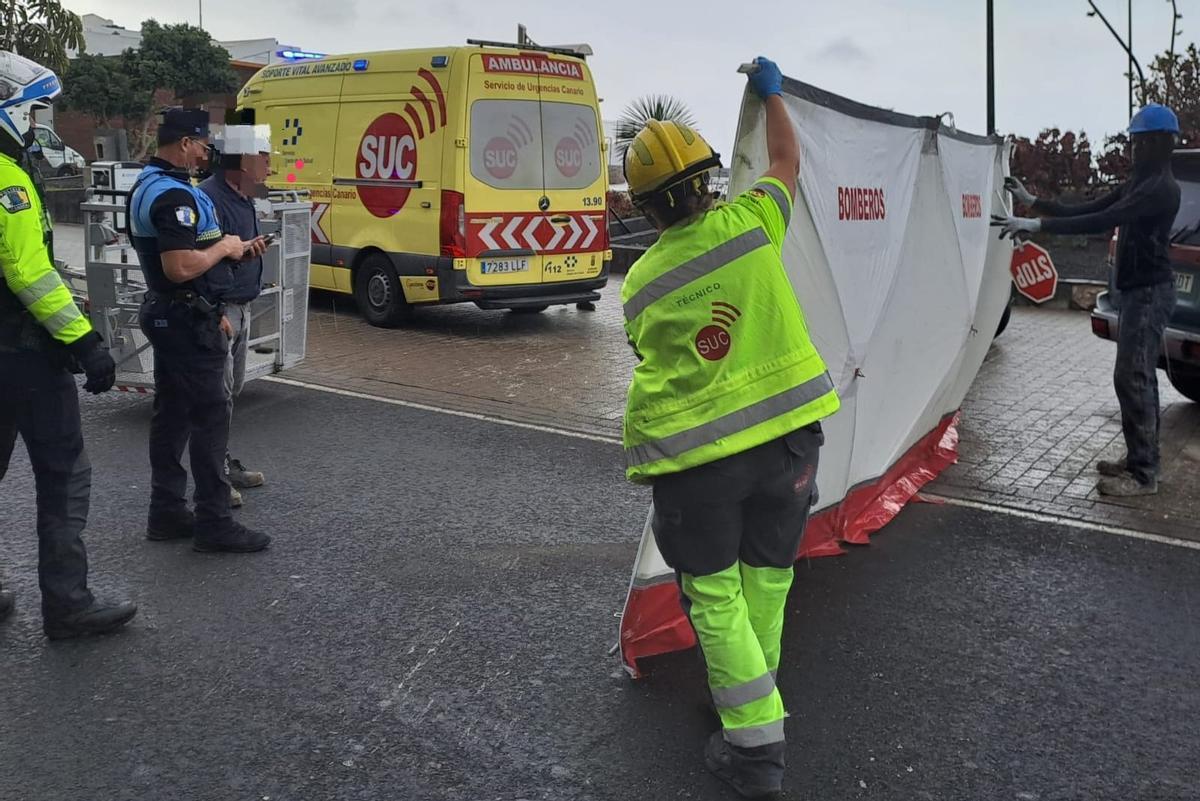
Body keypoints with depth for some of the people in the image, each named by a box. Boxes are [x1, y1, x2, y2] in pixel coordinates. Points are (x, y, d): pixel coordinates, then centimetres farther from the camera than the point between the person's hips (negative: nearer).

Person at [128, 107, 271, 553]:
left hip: (167, 314, 11)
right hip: (188, 321, -11)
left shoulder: (148, 185, 15)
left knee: (172, 415, 13)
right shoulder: (174, 194, -20)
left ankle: (166, 514, 21)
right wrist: (224, 247, -13)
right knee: (210, 416, -6)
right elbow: (182, 267, -29)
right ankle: (214, 524, -1)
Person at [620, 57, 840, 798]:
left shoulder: (640, 283, 2)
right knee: (767, 574, 18)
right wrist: (772, 92, 33)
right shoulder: (747, 223, -1)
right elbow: (789, 162, 18)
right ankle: (750, 695, 35)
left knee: (716, 591, 10)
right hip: (784, 431, 1)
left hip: (694, 453, -1)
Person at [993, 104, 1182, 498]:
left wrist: (1036, 225, -30)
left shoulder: (1161, 188, -17)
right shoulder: (1137, 184, 15)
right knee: (1139, 376, 13)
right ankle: (1140, 459, 22)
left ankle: (1143, 474, -8)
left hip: (1150, 291, -10)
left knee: (1132, 377, -11)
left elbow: (1102, 222, -28)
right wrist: (1032, 201, 12)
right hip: (1139, 290, 10)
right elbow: (1086, 211, 17)